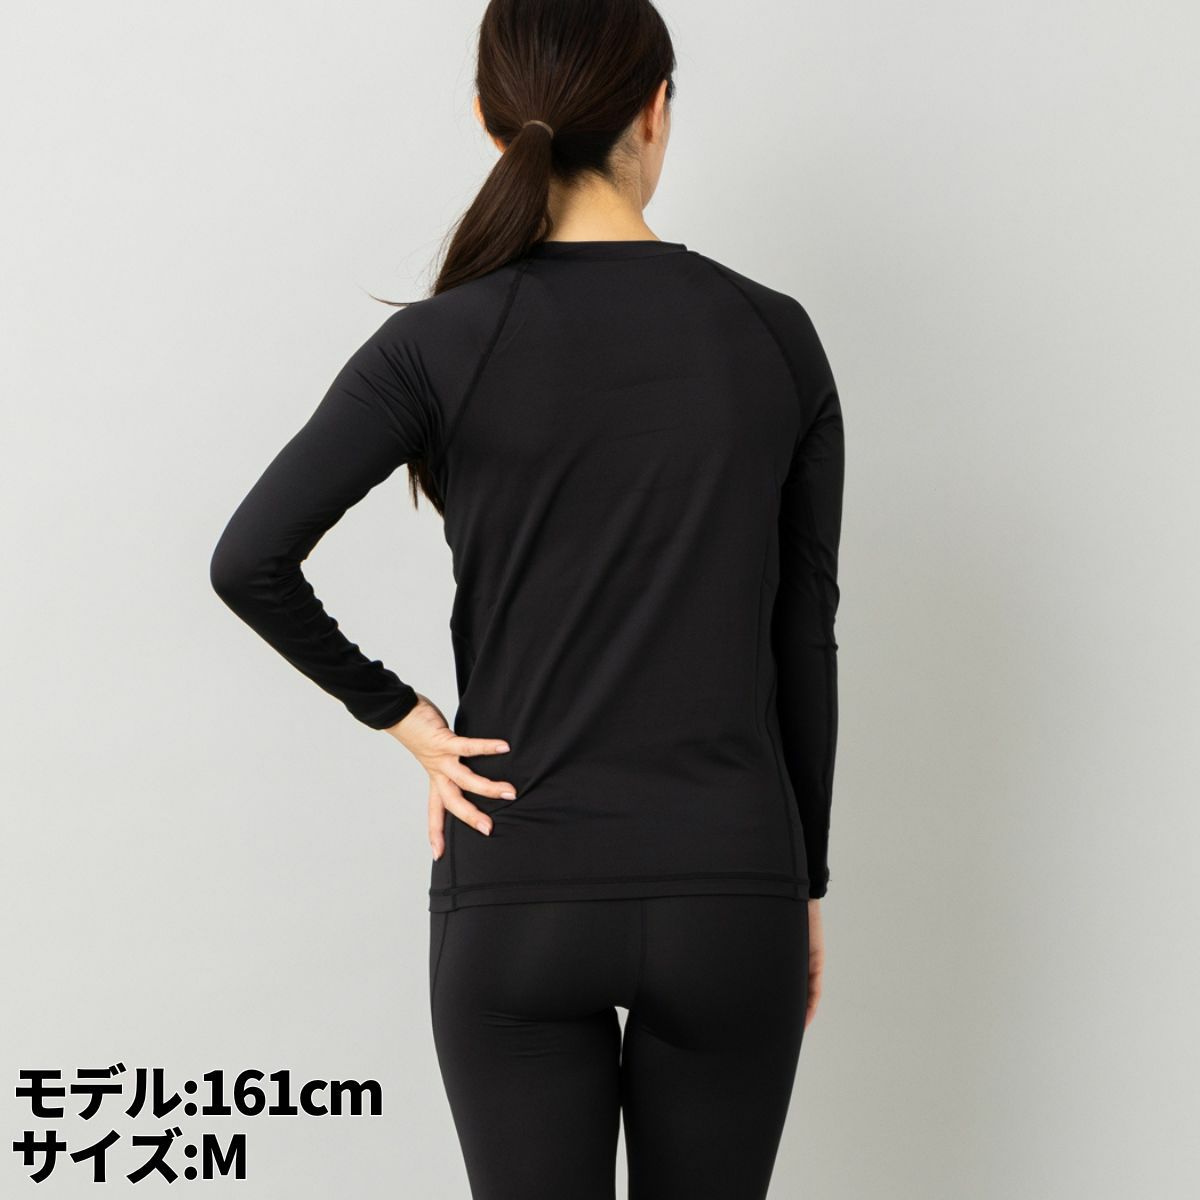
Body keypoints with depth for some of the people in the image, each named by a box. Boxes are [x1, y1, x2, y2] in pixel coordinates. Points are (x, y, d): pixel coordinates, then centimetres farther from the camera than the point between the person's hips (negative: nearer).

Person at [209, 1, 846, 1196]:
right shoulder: (773, 335, -1)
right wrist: (803, 881, 12)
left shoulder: (443, 342, -7)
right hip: (727, 892, 2)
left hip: (519, 896, -1)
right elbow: (804, 639, 3)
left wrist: (401, 716, -3)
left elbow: (249, 560, -16)